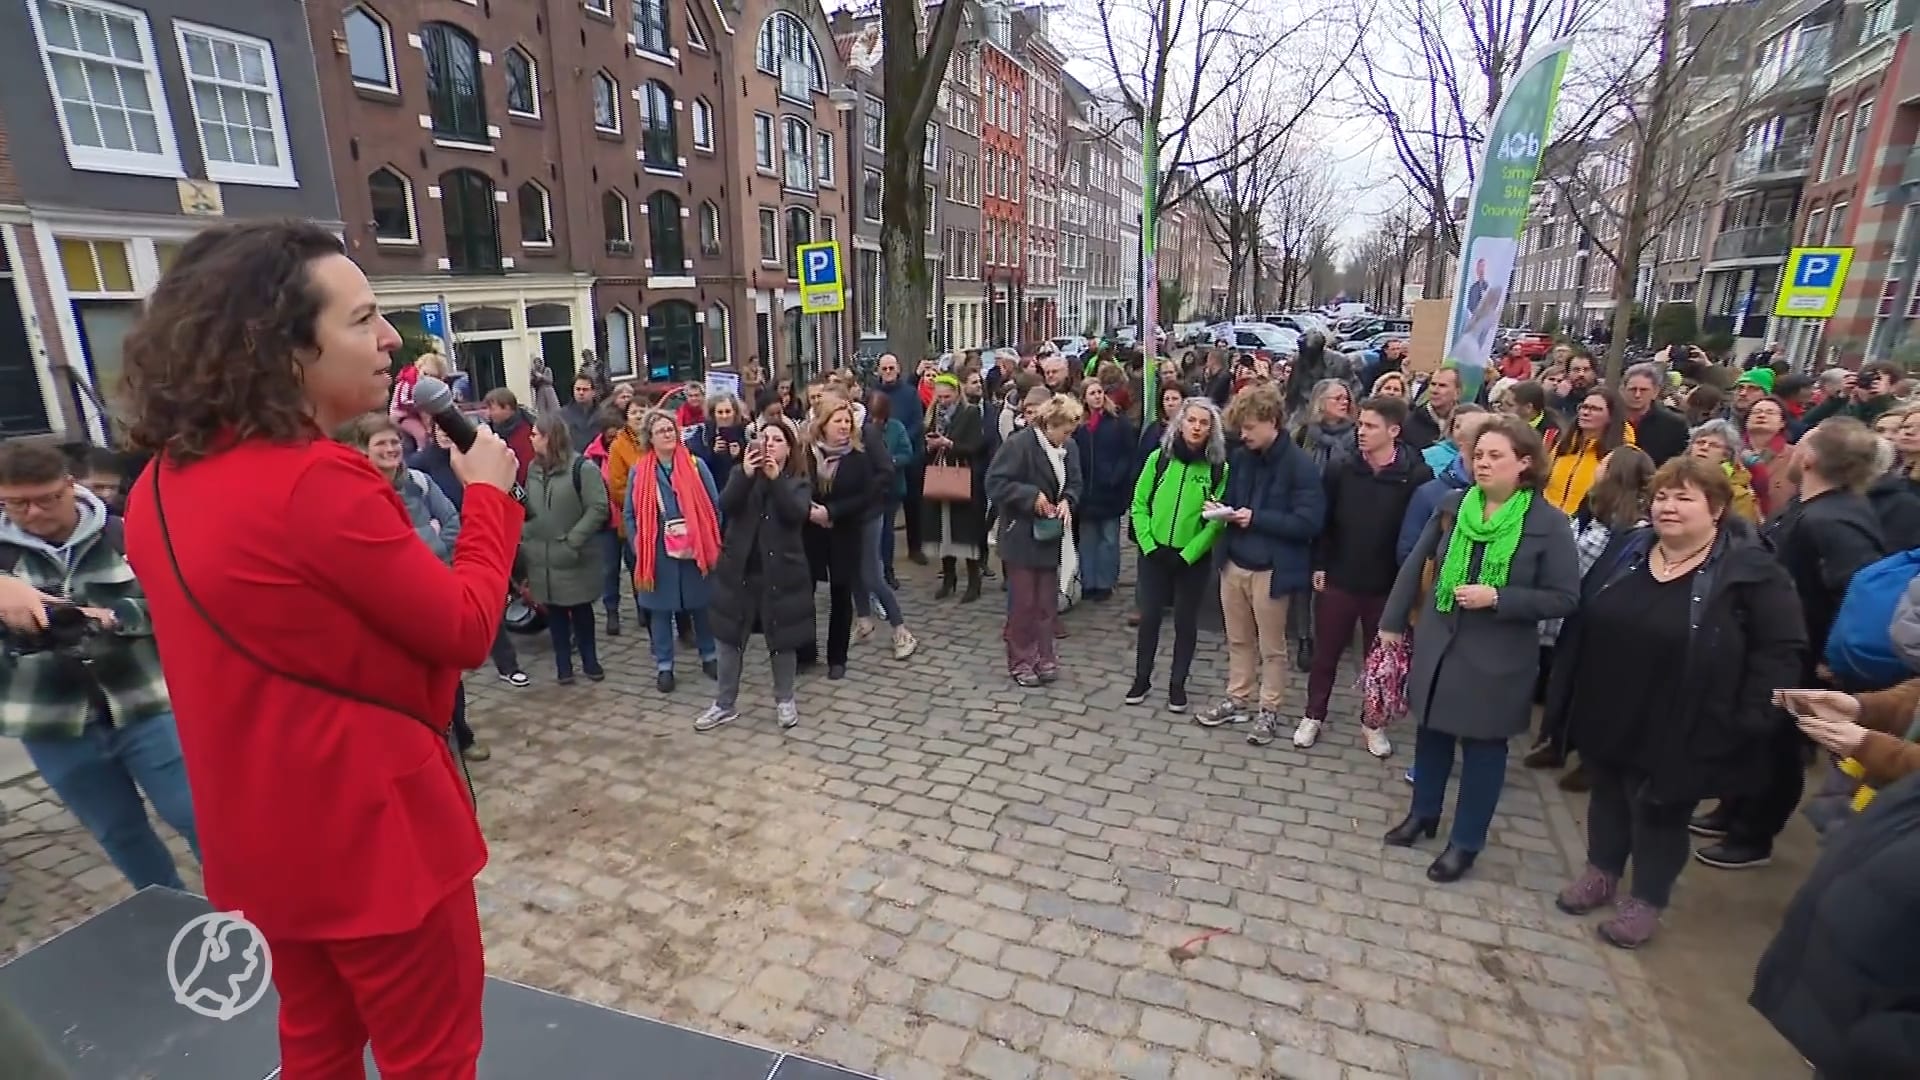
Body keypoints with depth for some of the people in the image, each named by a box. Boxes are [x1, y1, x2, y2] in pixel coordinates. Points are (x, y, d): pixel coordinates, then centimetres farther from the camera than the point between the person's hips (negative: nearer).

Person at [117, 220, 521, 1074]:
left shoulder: (162, 483, 2)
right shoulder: (317, 482, -27)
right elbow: (466, 631, -19)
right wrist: (489, 493, -9)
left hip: (262, 833, 8)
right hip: (372, 831, -8)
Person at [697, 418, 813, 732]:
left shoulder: (799, 481, 0)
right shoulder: (742, 474, 5)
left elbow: (797, 513, -20)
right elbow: (725, 506, -14)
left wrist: (775, 478, -28)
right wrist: (746, 474, -27)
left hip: (781, 571, -2)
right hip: (739, 569, 2)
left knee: (782, 639, 9)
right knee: (729, 637, 9)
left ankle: (784, 700, 28)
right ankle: (725, 704, 24)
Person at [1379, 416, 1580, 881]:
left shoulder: (1549, 523, -13)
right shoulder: (1453, 507, -2)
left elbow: (1564, 598, -11)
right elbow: (1415, 564, 6)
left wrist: (1497, 597, -23)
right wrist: (1392, 621, 8)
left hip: (1496, 658, -4)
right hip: (1437, 644, 4)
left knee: (1483, 745, 10)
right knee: (1432, 730, 17)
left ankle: (1466, 842, 26)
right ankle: (1423, 814, 38)